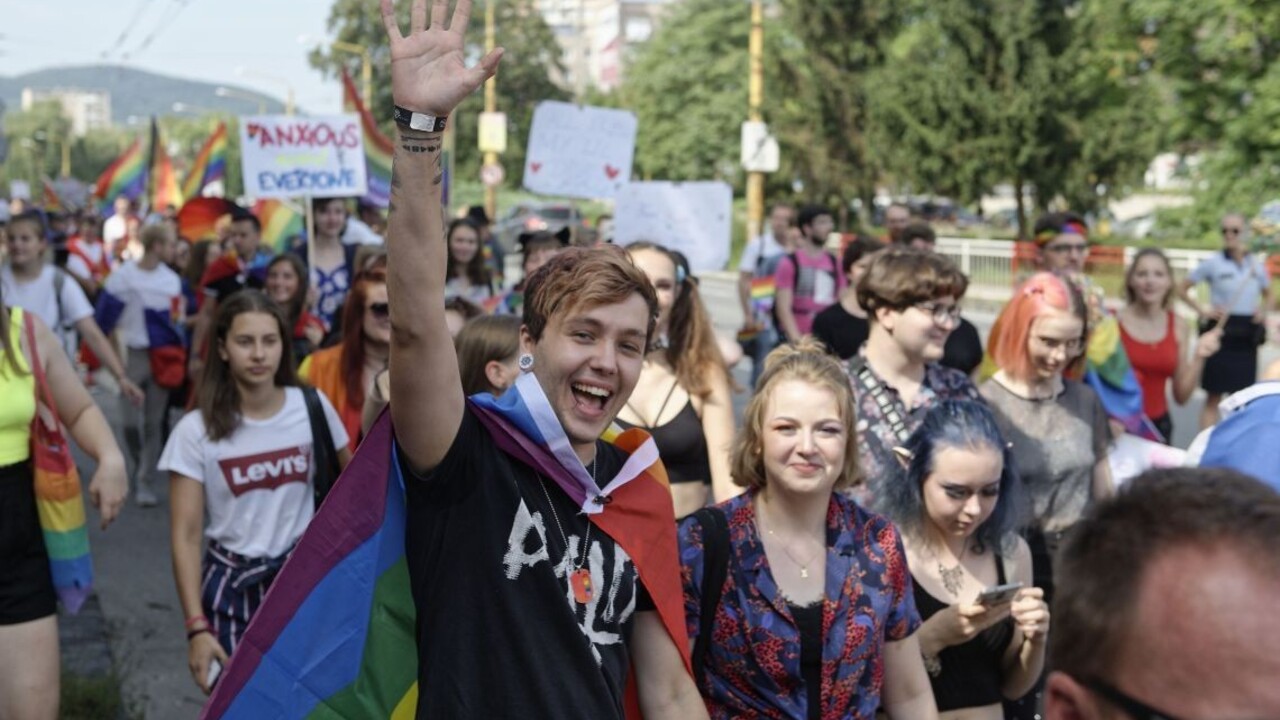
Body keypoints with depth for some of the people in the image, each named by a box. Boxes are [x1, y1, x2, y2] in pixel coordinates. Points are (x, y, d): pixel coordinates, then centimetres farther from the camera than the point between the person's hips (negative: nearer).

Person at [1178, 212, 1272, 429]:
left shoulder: (1257, 266, 4)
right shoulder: (1212, 264, -5)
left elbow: (1268, 295, 20)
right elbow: (1182, 289, 1)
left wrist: (1262, 311, 0)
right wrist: (1202, 311, -10)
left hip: (1247, 336, 3)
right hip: (1221, 332, -3)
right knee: (1214, 396, 0)